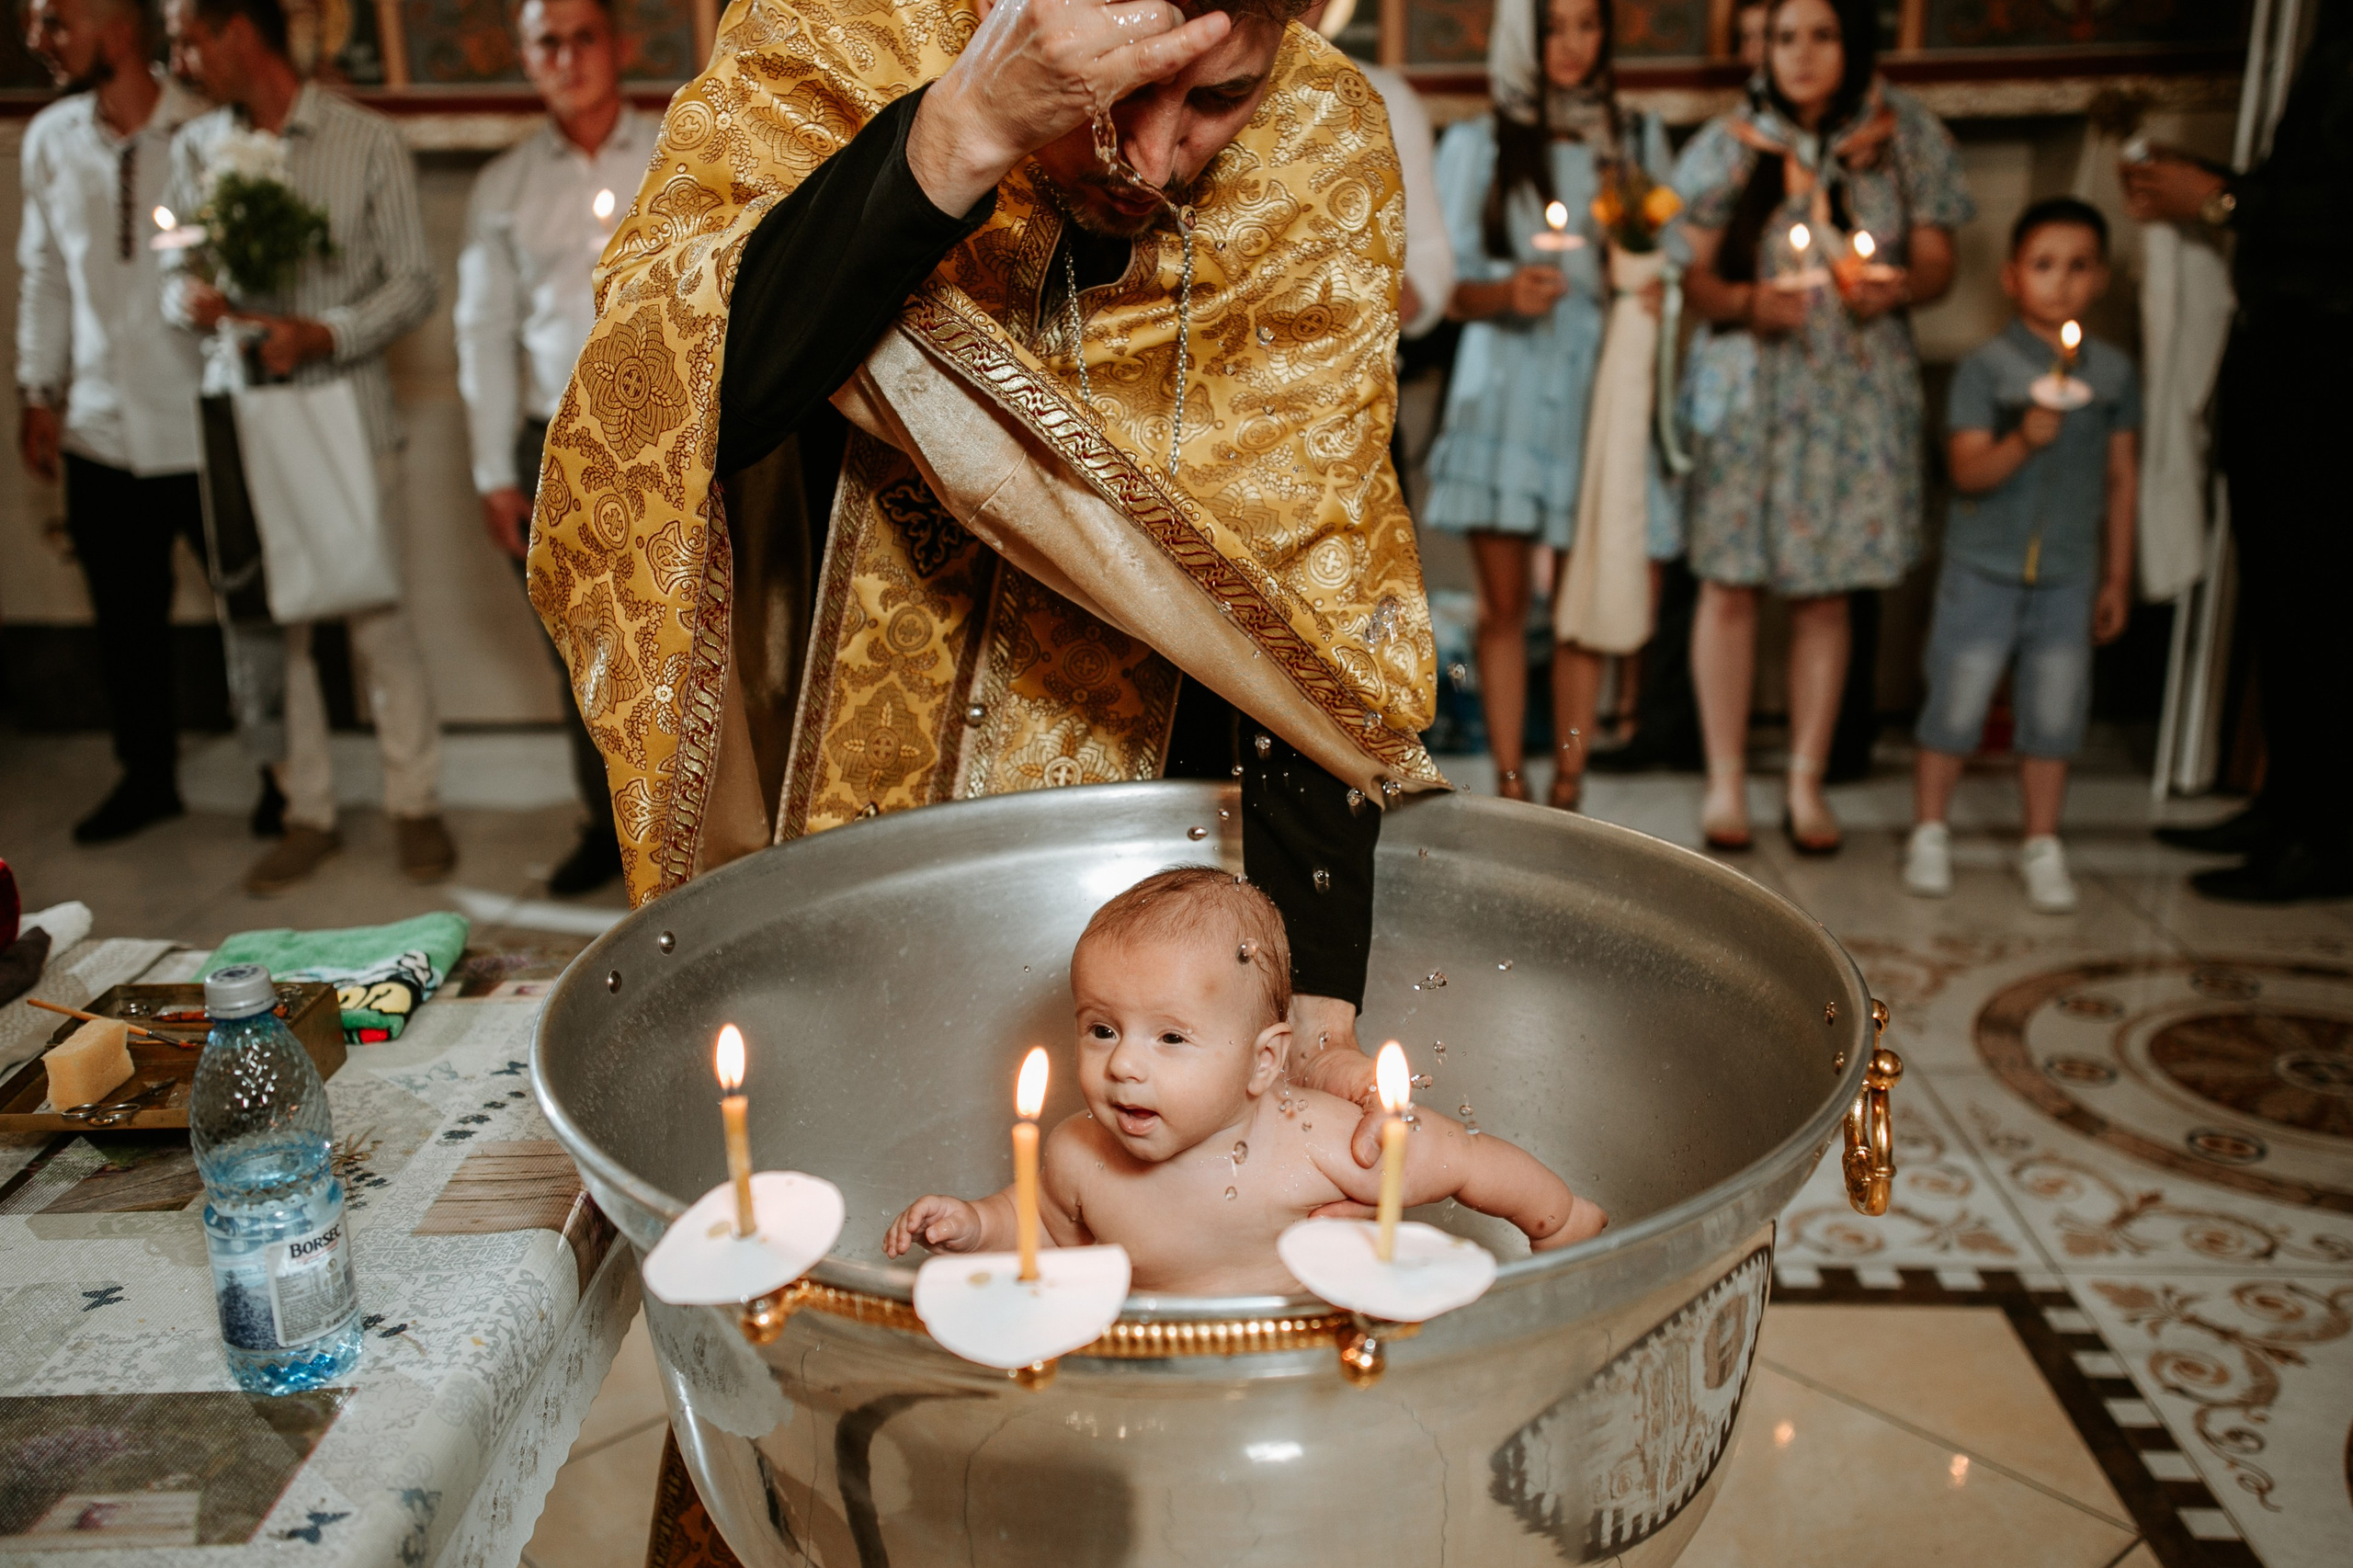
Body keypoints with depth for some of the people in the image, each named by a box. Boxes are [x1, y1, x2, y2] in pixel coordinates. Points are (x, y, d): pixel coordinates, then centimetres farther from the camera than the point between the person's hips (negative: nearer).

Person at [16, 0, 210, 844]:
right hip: (101, 430, 5)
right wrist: (38, 392, 12)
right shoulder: (48, 139, 6)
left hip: (207, 429, -4)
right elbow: (42, 274, 13)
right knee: (125, 621, 14)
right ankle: (146, 776, 31)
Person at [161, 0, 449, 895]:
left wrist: (325, 335, -18)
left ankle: (414, 804, 14)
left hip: (346, 414, -4)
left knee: (378, 618, 0)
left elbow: (414, 283, -4)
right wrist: (184, 299, -12)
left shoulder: (366, 142, -2)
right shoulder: (192, 151, 10)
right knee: (264, 628, 6)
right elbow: (175, 276, 12)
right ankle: (308, 814, 18)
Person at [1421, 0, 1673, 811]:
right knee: (1504, 601, -2)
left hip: (1599, 385, 1)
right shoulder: (1477, 144, 9)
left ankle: (1567, 790, 5)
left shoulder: (1639, 138, 15)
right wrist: (1504, 294, -18)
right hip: (1504, 383, -1)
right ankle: (1510, 788, 5)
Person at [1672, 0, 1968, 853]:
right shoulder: (1729, 143, 1)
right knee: (1730, 582, -2)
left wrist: (1897, 287, -17)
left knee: (1825, 590, 3)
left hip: (1858, 391, 1)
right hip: (1747, 387, -1)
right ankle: (1725, 779, 11)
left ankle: (1806, 782, 16)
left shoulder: (1908, 136, 4)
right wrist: (1747, 302, -20)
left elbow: (1936, 260, 6)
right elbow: (1692, 275, 0)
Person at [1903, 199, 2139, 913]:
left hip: (2068, 576, 3)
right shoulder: (1986, 367, -5)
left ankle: (2042, 844, 20)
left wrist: (2117, 575, 10)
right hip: (1983, 568, -2)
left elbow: (2123, 478, 10)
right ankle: (1929, 834, 17)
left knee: (2054, 716, 7)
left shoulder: (2114, 372, 5)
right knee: (1955, 706, 2)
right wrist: (2025, 440, -31)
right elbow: (1968, 471, -12)